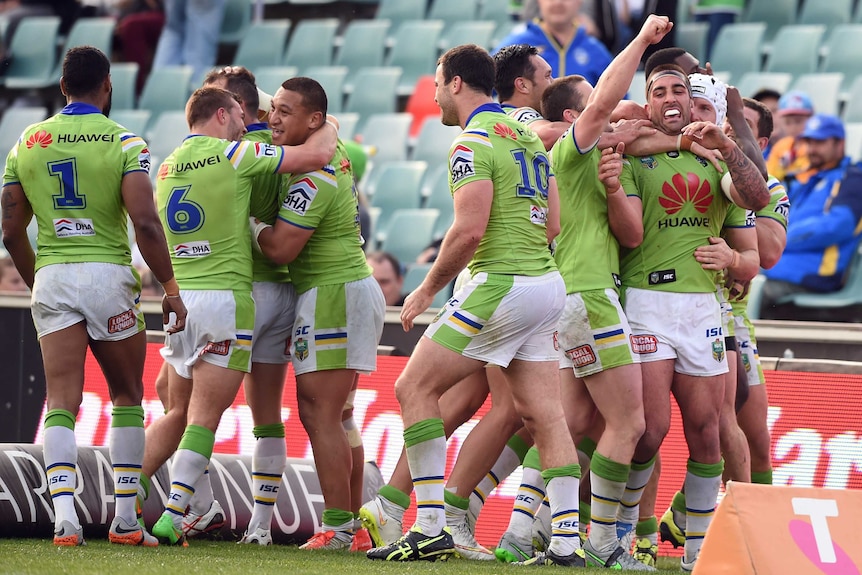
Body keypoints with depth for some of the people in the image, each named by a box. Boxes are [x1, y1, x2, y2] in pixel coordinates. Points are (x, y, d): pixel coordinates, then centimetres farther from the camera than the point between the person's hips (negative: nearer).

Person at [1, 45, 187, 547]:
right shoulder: (123, 143, -4)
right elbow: (144, 222, -14)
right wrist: (170, 288, -6)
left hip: (51, 279, 2)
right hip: (109, 276, -2)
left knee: (61, 402, 0)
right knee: (127, 396, 13)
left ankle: (64, 511, -19)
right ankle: (125, 519, 11)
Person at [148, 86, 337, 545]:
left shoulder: (167, 168, 13)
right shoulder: (233, 155, -6)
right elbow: (317, 155, -4)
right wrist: (330, 127, 16)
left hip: (177, 298, 6)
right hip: (225, 297, -6)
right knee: (205, 417, -6)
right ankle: (172, 516, -13)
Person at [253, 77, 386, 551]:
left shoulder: (313, 179, -19)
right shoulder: (334, 152, 11)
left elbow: (280, 248, -21)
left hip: (332, 295, -11)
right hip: (352, 288, 11)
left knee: (319, 414, -11)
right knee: (337, 417, 15)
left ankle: (338, 529, -13)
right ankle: (356, 524, 18)